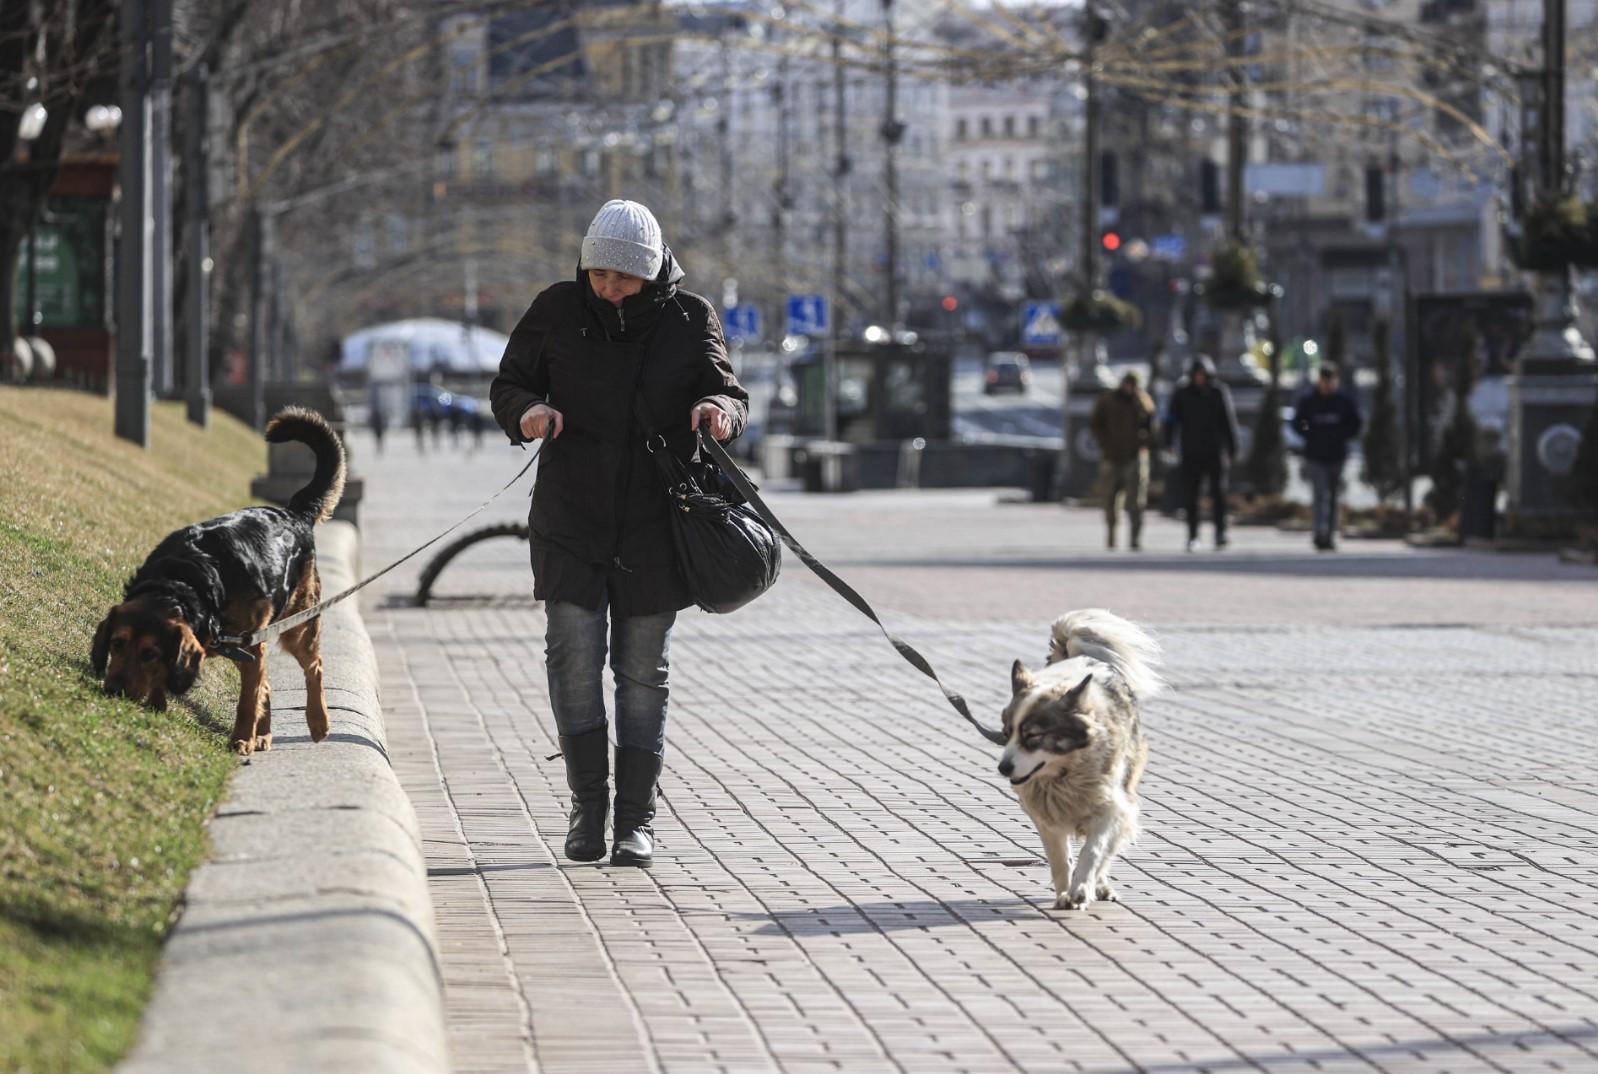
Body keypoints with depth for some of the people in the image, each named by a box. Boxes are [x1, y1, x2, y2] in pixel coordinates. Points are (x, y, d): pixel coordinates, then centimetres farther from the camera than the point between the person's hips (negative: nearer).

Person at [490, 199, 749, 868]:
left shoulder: (689, 317, 0)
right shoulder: (558, 310, 1)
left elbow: (729, 391, 1)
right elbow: (506, 385, 7)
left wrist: (719, 411, -23)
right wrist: (527, 410, -16)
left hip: (655, 520, 0)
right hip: (571, 517, 0)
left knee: (642, 668, 5)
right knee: (574, 654, -11)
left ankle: (637, 817, 12)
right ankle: (587, 808, 3)